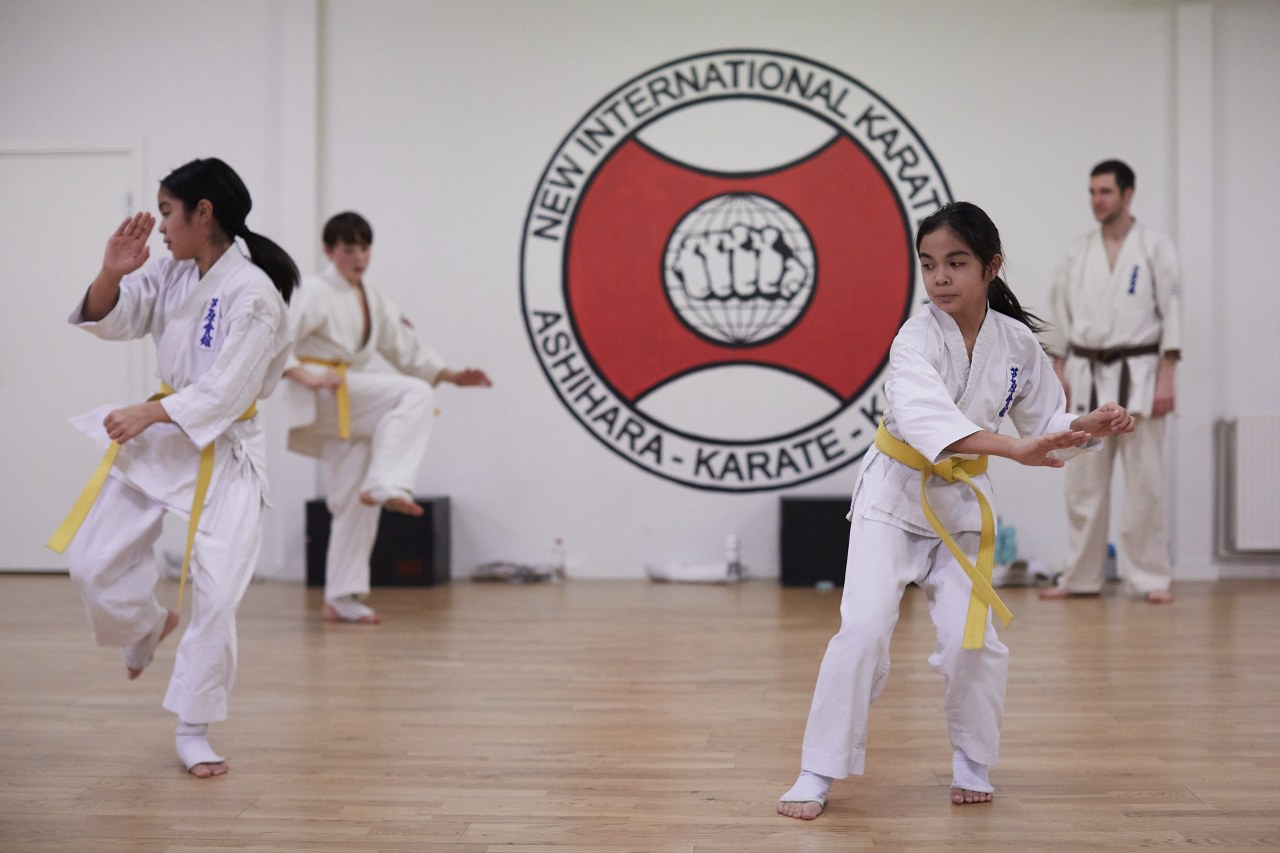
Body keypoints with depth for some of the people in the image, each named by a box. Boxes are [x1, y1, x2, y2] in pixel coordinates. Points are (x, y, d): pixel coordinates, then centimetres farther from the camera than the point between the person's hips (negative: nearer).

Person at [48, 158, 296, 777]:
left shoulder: (253, 295, -19)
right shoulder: (172, 273, 3)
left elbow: (224, 394, -21)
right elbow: (109, 319, 6)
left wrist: (147, 414, -25)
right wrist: (112, 272, -13)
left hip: (222, 454, -6)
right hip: (156, 437, 7)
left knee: (216, 598, -8)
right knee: (93, 567, 7)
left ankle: (194, 733, 7)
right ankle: (149, 627, 40)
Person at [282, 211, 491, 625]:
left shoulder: (374, 300, 16)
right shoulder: (315, 292, -8)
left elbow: (407, 349, 18)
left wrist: (451, 375, 6)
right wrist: (305, 377, -29)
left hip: (350, 413, 8)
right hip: (321, 401, -8)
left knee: (355, 505, 7)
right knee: (414, 394, -26)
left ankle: (342, 599, 14)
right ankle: (385, 487, -32)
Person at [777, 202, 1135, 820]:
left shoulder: (1017, 342, -5)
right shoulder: (917, 338, -21)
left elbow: (1045, 421, 7)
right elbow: (925, 415, -41)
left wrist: (1090, 427, -14)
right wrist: (1013, 448, -53)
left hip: (961, 501, 4)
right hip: (895, 494, -3)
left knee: (971, 642, -1)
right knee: (864, 629, -14)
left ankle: (972, 764, 25)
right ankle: (818, 775, -2)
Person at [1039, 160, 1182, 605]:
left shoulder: (1154, 247, -1)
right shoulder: (1079, 251, 9)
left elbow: (1171, 310, -5)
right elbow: (1062, 314, 10)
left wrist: (1166, 378, -11)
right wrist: (1059, 372, 3)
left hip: (1137, 374, -3)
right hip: (1087, 375, 3)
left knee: (1145, 482, -2)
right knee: (1084, 483, 6)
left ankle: (1151, 578, 7)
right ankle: (1080, 577, 14)